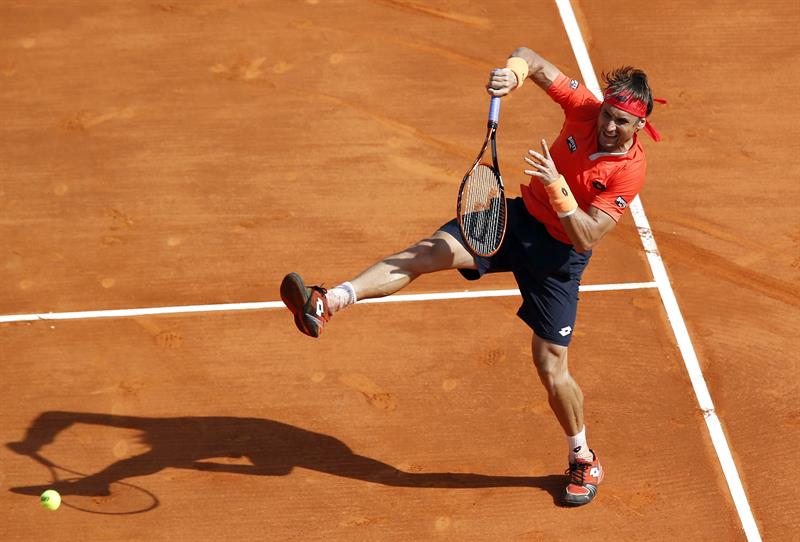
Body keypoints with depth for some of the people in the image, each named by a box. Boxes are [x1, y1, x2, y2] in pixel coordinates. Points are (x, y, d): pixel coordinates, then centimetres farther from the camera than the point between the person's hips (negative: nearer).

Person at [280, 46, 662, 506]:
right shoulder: (585, 109, -12)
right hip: (520, 216, 4)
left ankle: (584, 460, 25)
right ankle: (327, 304, -36)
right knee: (431, 251, -21)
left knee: (552, 369, -2)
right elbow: (531, 59, -5)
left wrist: (556, 186, -37)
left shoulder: (630, 170, -21)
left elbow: (586, 238, -26)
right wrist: (512, 74, -27)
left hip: (560, 255, -4)